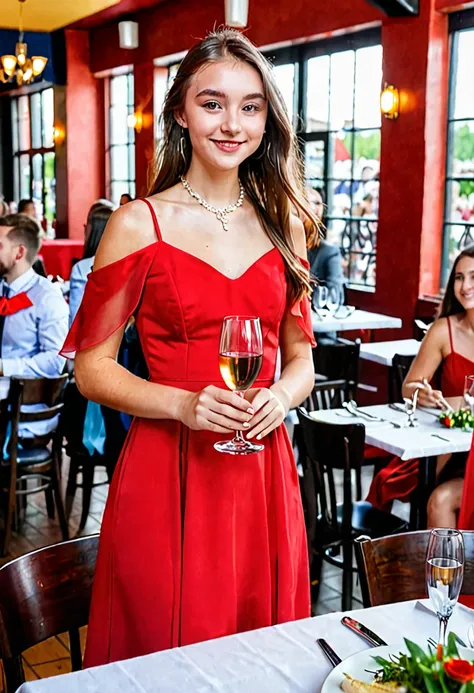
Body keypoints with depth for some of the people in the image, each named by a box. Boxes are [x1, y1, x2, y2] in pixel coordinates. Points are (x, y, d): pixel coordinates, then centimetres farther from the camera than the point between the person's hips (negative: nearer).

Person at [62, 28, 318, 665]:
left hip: (263, 468, 4)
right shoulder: (140, 224, -5)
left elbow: (301, 357, 12)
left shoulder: (283, 224, 7)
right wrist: (184, 404, -19)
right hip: (166, 474, -3)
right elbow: (92, 368, -4)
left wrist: (279, 397, -9)